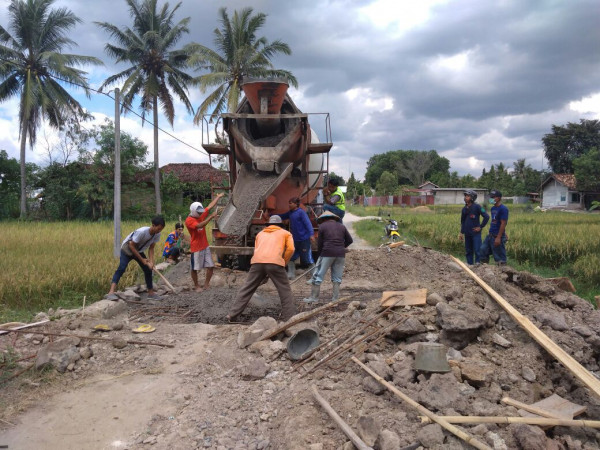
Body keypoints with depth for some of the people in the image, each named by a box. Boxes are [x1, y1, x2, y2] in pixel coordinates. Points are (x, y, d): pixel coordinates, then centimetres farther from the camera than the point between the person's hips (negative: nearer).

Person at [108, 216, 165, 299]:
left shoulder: (157, 234, -16)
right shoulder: (142, 232, -35)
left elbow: (151, 248, -8)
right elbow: (131, 246, -27)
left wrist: (151, 261, -22)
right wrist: (142, 259, -23)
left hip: (139, 251, 7)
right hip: (127, 249, -7)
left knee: (148, 269, 4)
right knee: (121, 268, -25)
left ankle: (151, 292, 19)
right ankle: (111, 292, -34)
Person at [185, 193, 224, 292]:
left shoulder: (201, 215, 6)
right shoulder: (189, 220, -16)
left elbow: (210, 206, 13)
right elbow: (200, 225, -32)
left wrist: (218, 196, 18)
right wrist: (211, 217, -34)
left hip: (205, 246, 7)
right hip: (196, 248, -7)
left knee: (211, 266, 5)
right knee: (194, 268, 4)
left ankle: (206, 285, 16)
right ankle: (196, 286, 19)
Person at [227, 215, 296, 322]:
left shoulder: (260, 233, 32)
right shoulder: (286, 233, 24)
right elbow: (290, 249, 7)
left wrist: (263, 275, 33)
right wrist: (283, 264, 17)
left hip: (257, 262, 3)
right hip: (275, 262, -3)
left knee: (247, 289, 10)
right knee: (285, 290, 10)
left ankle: (232, 315, 11)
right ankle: (289, 317, 7)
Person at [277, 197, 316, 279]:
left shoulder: (301, 212, -12)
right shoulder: (290, 213, 11)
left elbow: (308, 223, -20)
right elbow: (282, 217, 25)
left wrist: (311, 234, -30)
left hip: (304, 239, -8)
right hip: (295, 240, 8)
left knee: (307, 258, -3)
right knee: (291, 257, 11)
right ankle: (291, 274, 24)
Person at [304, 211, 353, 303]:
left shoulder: (322, 226, 2)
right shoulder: (341, 226, 14)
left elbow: (319, 243, 2)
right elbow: (349, 240, 13)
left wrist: (320, 253, 15)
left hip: (327, 253, -4)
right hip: (340, 254, 4)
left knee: (318, 275, 4)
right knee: (337, 277, 11)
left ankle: (314, 297, 6)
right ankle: (335, 298, 10)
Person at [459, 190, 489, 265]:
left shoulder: (477, 207, -8)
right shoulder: (464, 209, 9)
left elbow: (486, 217, -9)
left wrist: (481, 227, -7)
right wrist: (461, 232, 16)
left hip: (476, 233, -6)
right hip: (467, 234, 6)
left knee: (477, 250, -7)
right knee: (468, 251, 11)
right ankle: (469, 264, 20)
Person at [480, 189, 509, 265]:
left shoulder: (503, 209, -12)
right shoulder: (493, 208, 14)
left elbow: (503, 224, -16)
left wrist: (498, 237, -20)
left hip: (497, 236, -9)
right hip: (490, 235, 9)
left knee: (500, 258, 0)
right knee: (483, 250, 9)